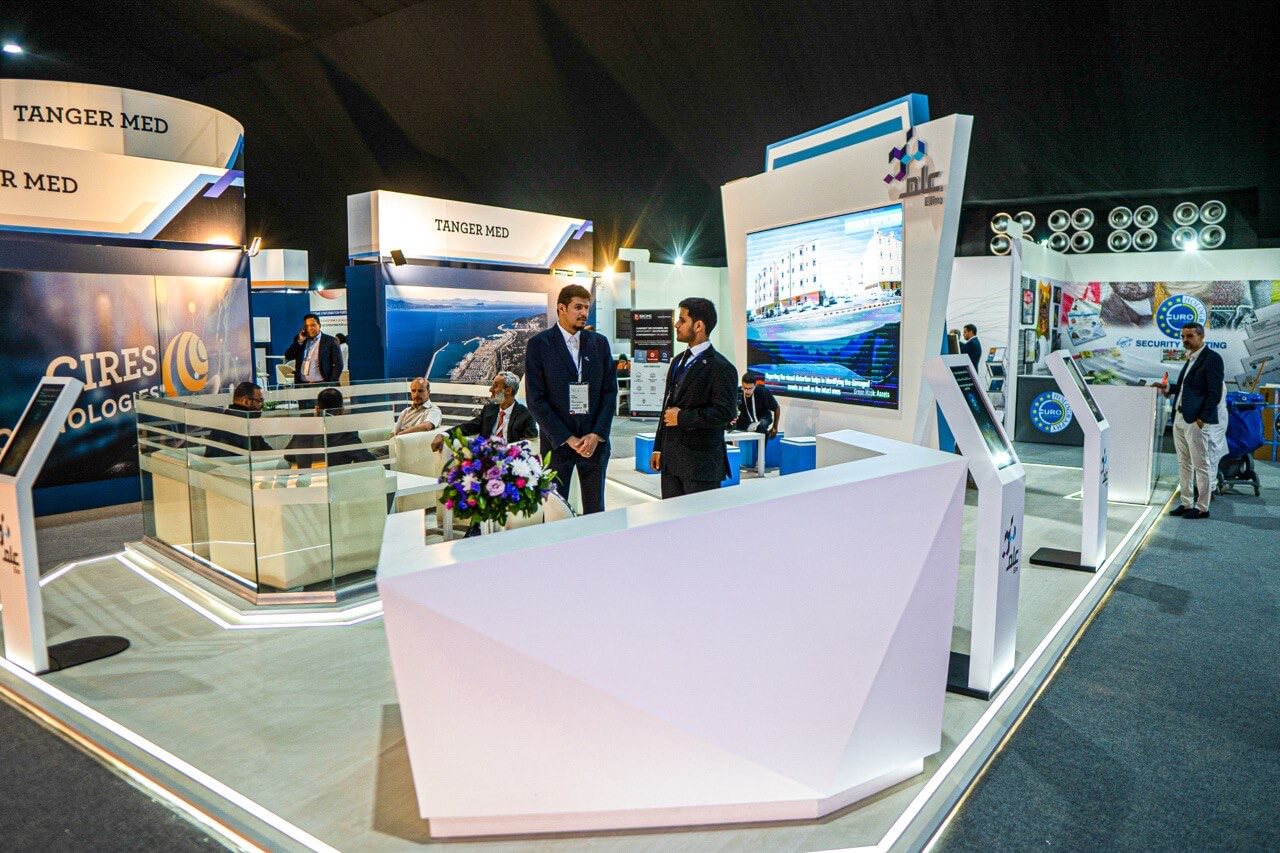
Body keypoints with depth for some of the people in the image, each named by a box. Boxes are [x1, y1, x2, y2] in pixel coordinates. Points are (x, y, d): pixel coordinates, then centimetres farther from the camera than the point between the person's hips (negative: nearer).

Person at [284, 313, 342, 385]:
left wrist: (332, 384, -11)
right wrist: (300, 341, -3)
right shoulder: (300, 341, 15)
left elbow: (338, 364, -3)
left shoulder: (330, 340, 1)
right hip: (301, 384, 4)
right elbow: (288, 356, 6)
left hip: (321, 384, -3)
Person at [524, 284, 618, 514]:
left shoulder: (600, 342, 8)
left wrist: (596, 435, -7)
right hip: (557, 442, -3)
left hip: (595, 441, 3)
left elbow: (610, 391, 6)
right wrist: (567, 439, -11)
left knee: (595, 510, 8)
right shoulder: (539, 344, -3)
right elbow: (535, 399, -7)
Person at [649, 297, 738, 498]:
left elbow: (724, 413, -19)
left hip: (700, 463, -7)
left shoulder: (720, 367, -10)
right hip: (670, 459, 8)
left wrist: (682, 418, -14)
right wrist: (658, 448, 16)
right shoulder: (678, 361, 15)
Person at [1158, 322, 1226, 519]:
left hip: (1196, 421, -8)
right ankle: (1186, 503, 21)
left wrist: (1202, 419, -17)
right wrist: (1169, 388, 10)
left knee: (1201, 466, 0)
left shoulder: (1211, 358, -9)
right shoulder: (1191, 359, 16)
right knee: (1184, 464, 13)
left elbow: (1215, 393, -14)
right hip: (1179, 418, 8)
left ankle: (1202, 508, 8)